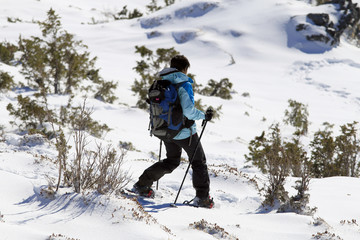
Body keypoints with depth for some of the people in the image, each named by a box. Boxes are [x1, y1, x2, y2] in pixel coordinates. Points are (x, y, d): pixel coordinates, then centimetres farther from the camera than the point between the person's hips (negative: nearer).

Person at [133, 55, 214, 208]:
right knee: (199, 162, 10)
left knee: (171, 162, 24)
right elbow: (188, 110, -27)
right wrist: (204, 116, -12)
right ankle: (202, 197, 8)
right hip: (184, 132, -6)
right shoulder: (184, 85, -18)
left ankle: (143, 184, 20)